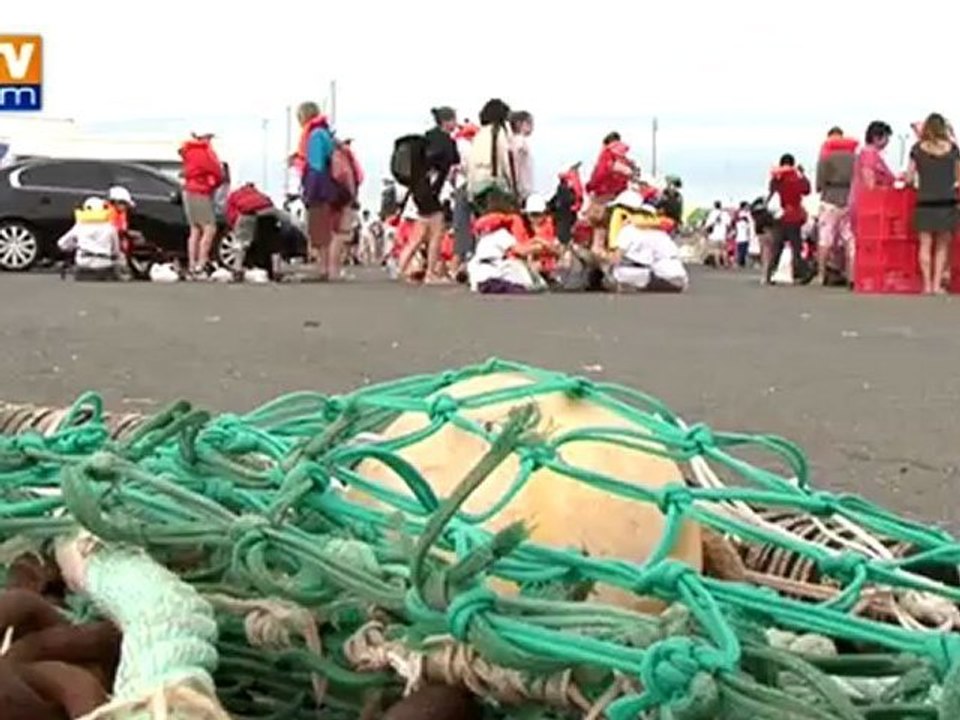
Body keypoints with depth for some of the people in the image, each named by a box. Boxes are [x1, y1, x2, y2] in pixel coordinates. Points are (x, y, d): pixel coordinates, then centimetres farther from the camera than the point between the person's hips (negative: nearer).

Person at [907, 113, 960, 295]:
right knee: (942, 245, 8)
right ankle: (937, 284, 4)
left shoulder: (918, 149, 0)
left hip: (925, 201, 0)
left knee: (926, 244, 4)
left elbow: (910, 177, 2)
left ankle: (927, 284, 1)